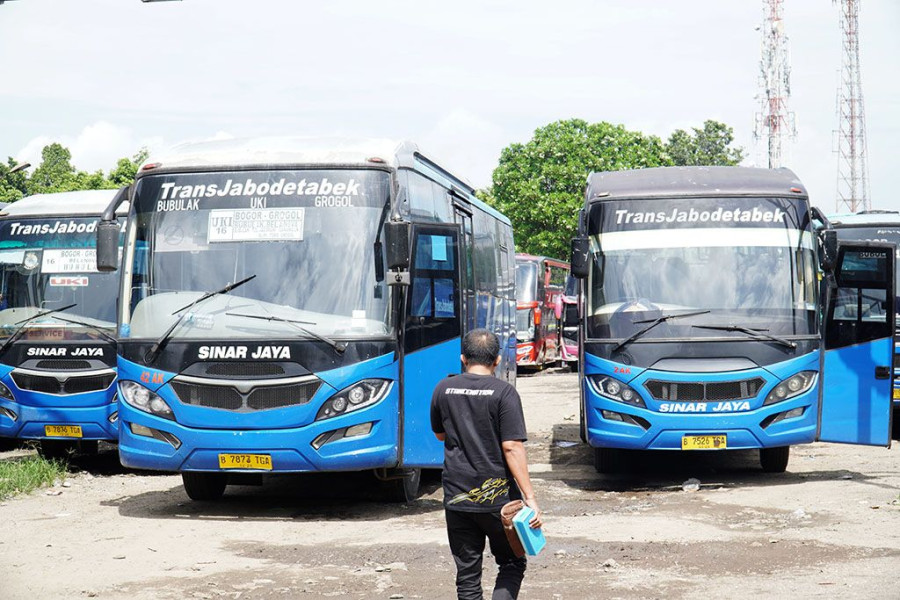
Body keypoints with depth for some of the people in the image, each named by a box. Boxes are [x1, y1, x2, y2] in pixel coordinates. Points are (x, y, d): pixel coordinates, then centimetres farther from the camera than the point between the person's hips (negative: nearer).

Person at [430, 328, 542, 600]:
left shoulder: (444, 389, 3)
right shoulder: (503, 392, -10)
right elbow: (512, 447, -16)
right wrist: (530, 498, -16)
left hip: (456, 496, 3)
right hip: (498, 496, -3)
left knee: (467, 573, 10)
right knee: (512, 564, 13)